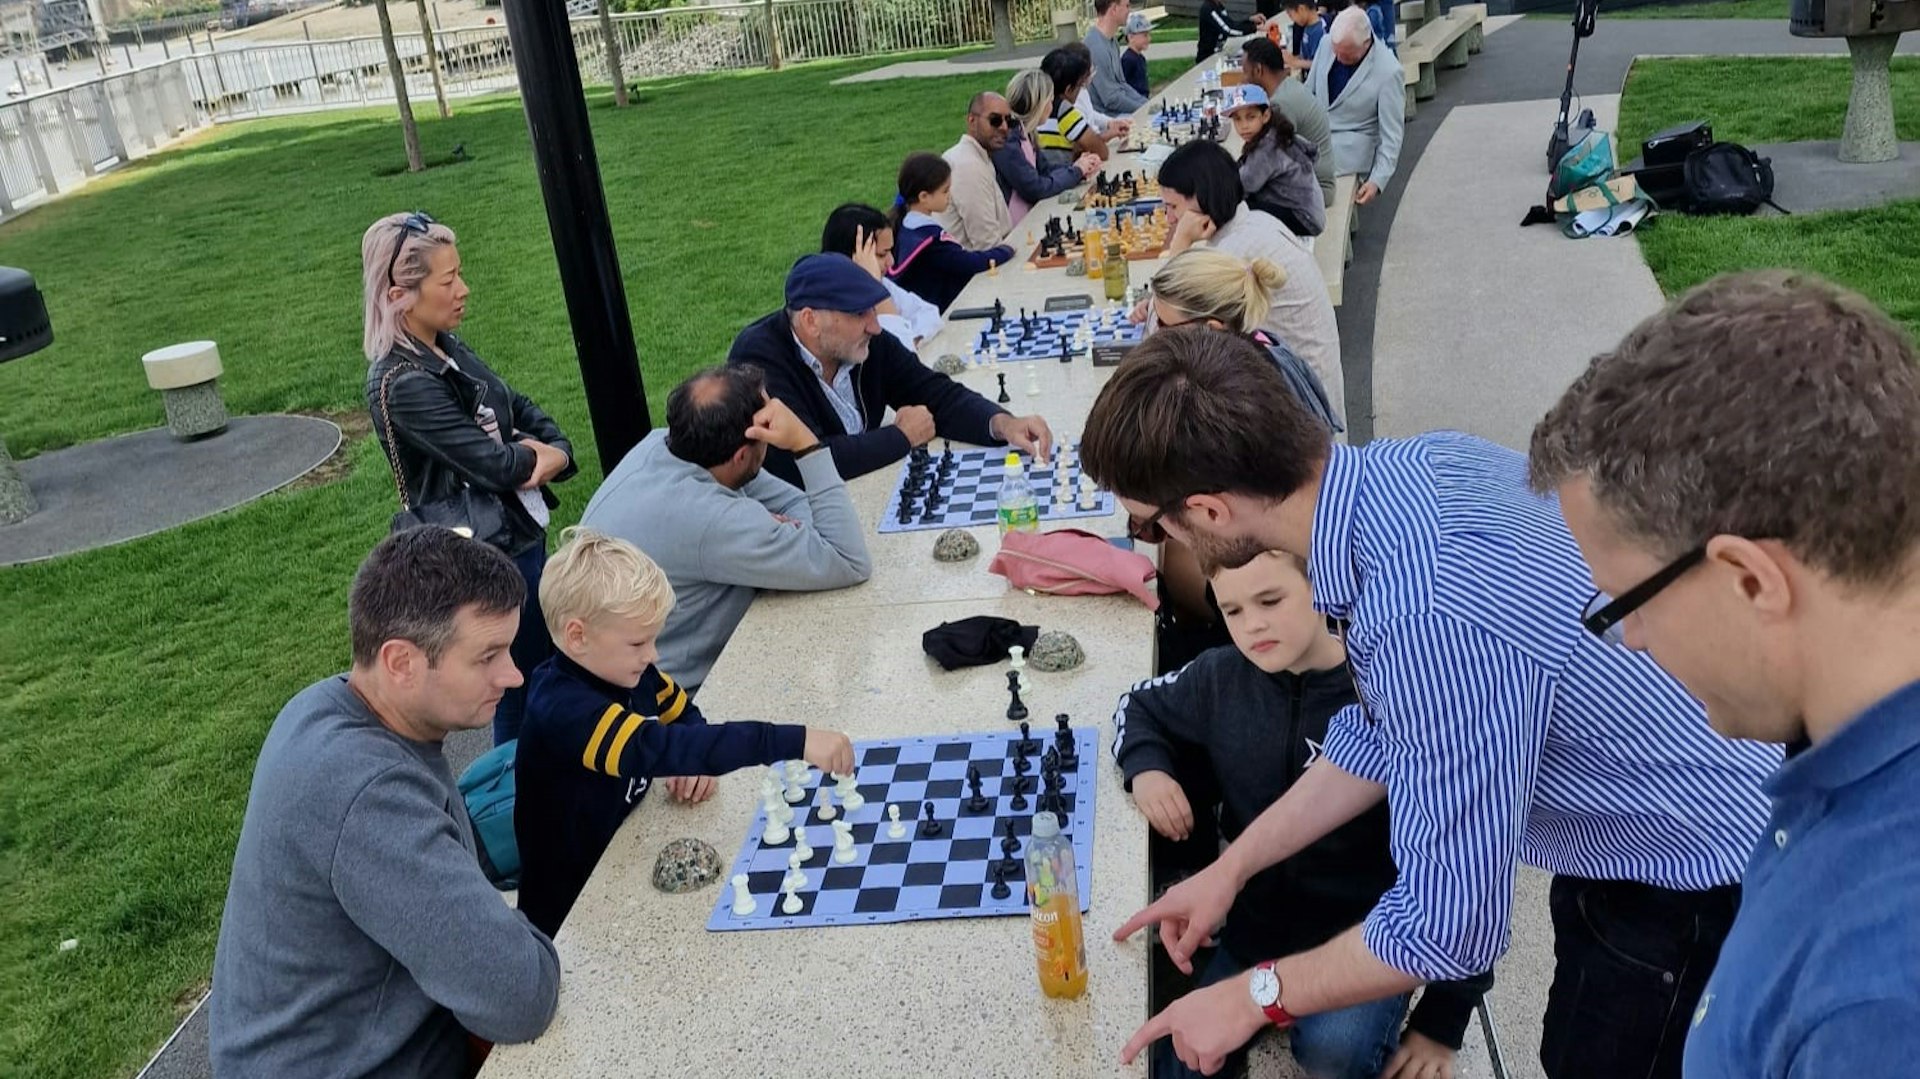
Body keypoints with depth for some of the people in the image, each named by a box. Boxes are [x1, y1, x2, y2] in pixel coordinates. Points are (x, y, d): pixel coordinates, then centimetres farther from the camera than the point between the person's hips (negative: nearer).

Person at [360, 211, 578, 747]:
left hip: (519, 532, 9)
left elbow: (520, 406, 9)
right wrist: (530, 454, -3)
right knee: (523, 685, 6)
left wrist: (554, 452, -12)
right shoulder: (404, 384, -24)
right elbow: (498, 464, -25)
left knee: (545, 666, 22)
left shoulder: (445, 348, 4)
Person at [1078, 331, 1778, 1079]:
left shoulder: (1430, 622, -40)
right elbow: (1391, 729, 2)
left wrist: (1255, 996, -13)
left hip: (1700, 897, -7)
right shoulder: (1423, 461, -13)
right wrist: (1231, 866, 8)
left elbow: (1452, 924, -28)